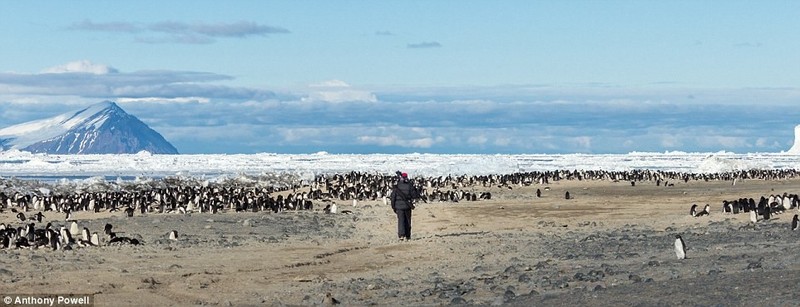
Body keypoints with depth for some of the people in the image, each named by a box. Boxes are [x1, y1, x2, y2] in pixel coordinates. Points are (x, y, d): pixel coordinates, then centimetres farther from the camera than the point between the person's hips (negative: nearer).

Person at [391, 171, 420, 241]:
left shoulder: (396, 187, -4)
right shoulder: (409, 186, -5)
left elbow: (393, 197, -2)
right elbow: (415, 196, -4)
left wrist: (393, 206, 7)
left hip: (399, 206, 0)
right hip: (407, 206, 0)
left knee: (401, 221, -1)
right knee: (407, 221, 11)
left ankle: (401, 235, -18)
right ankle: (407, 236, 14)